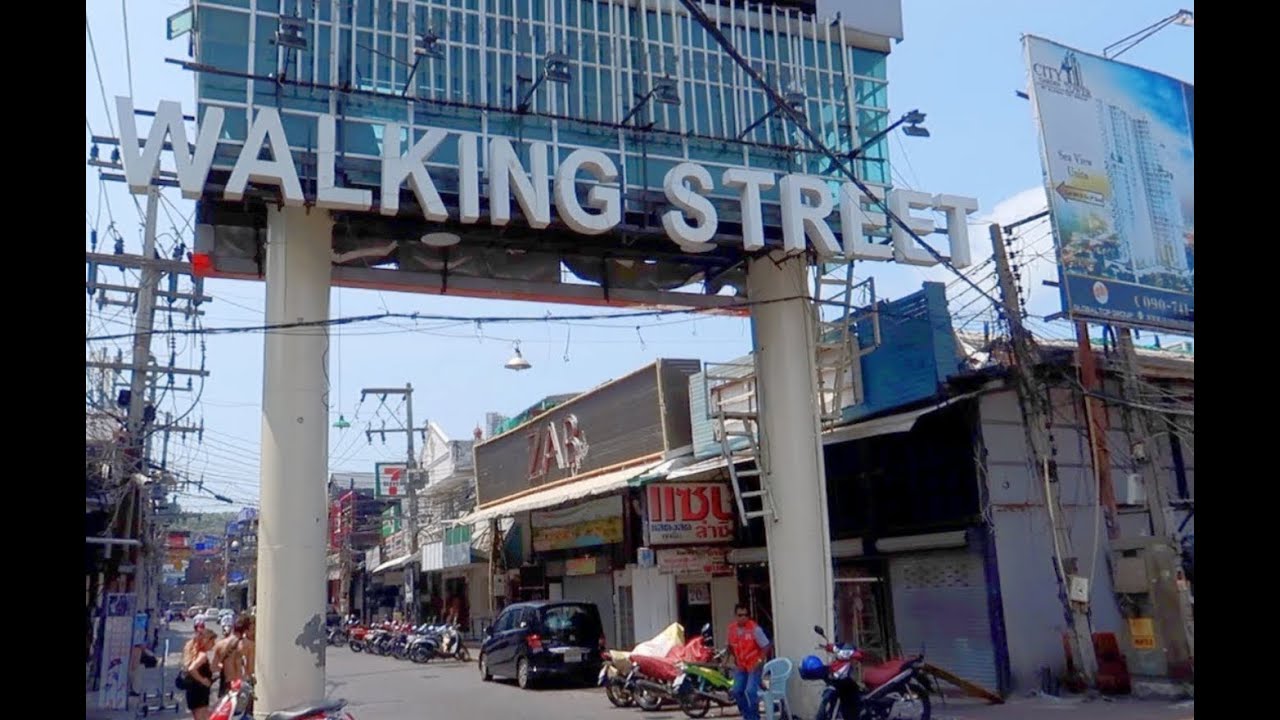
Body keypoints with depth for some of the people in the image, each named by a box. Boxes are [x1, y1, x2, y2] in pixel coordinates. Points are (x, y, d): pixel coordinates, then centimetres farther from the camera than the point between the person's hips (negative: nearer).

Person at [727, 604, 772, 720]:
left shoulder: (754, 629, -21)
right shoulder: (732, 628, -4)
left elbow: (765, 646, -15)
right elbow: (730, 645, 15)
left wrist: (760, 661, -18)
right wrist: (735, 657, 11)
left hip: (754, 665, -6)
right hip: (740, 666, 6)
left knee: (751, 691, -17)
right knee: (737, 691, 3)